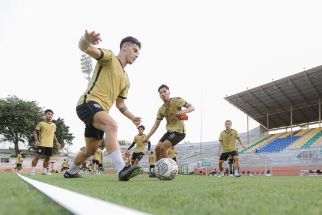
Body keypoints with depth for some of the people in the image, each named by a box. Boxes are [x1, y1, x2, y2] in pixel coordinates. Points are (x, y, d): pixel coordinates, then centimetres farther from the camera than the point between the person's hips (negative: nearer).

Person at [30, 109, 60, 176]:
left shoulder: (54, 125, 15)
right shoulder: (41, 123, -1)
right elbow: (35, 132, -2)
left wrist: (56, 142, 16)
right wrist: (37, 140, -16)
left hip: (50, 145, 6)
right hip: (42, 144, -6)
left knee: (47, 158, 9)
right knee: (37, 156, -9)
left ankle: (44, 171, 19)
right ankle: (32, 171, -3)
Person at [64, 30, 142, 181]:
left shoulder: (126, 79, 23)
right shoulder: (109, 57, 0)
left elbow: (120, 103, 28)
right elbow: (85, 48, -18)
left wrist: (132, 117, 11)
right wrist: (86, 40, -44)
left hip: (101, 112, 9)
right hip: (88, 103, -9)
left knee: (91, 150, 16)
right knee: (112, 125, -35)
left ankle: (71, 172, 40)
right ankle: (122, 170, -46)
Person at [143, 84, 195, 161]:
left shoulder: (176, 100, -11)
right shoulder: (161, 109, 7)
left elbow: (192, 107, -13)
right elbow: (156, 125, 8)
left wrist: (183, 111, -34)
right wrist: (147, 137, 2)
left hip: (179, 131, -7)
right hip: (169, 131, 7)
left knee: (163, 147, -19)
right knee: (157, 148, 4)